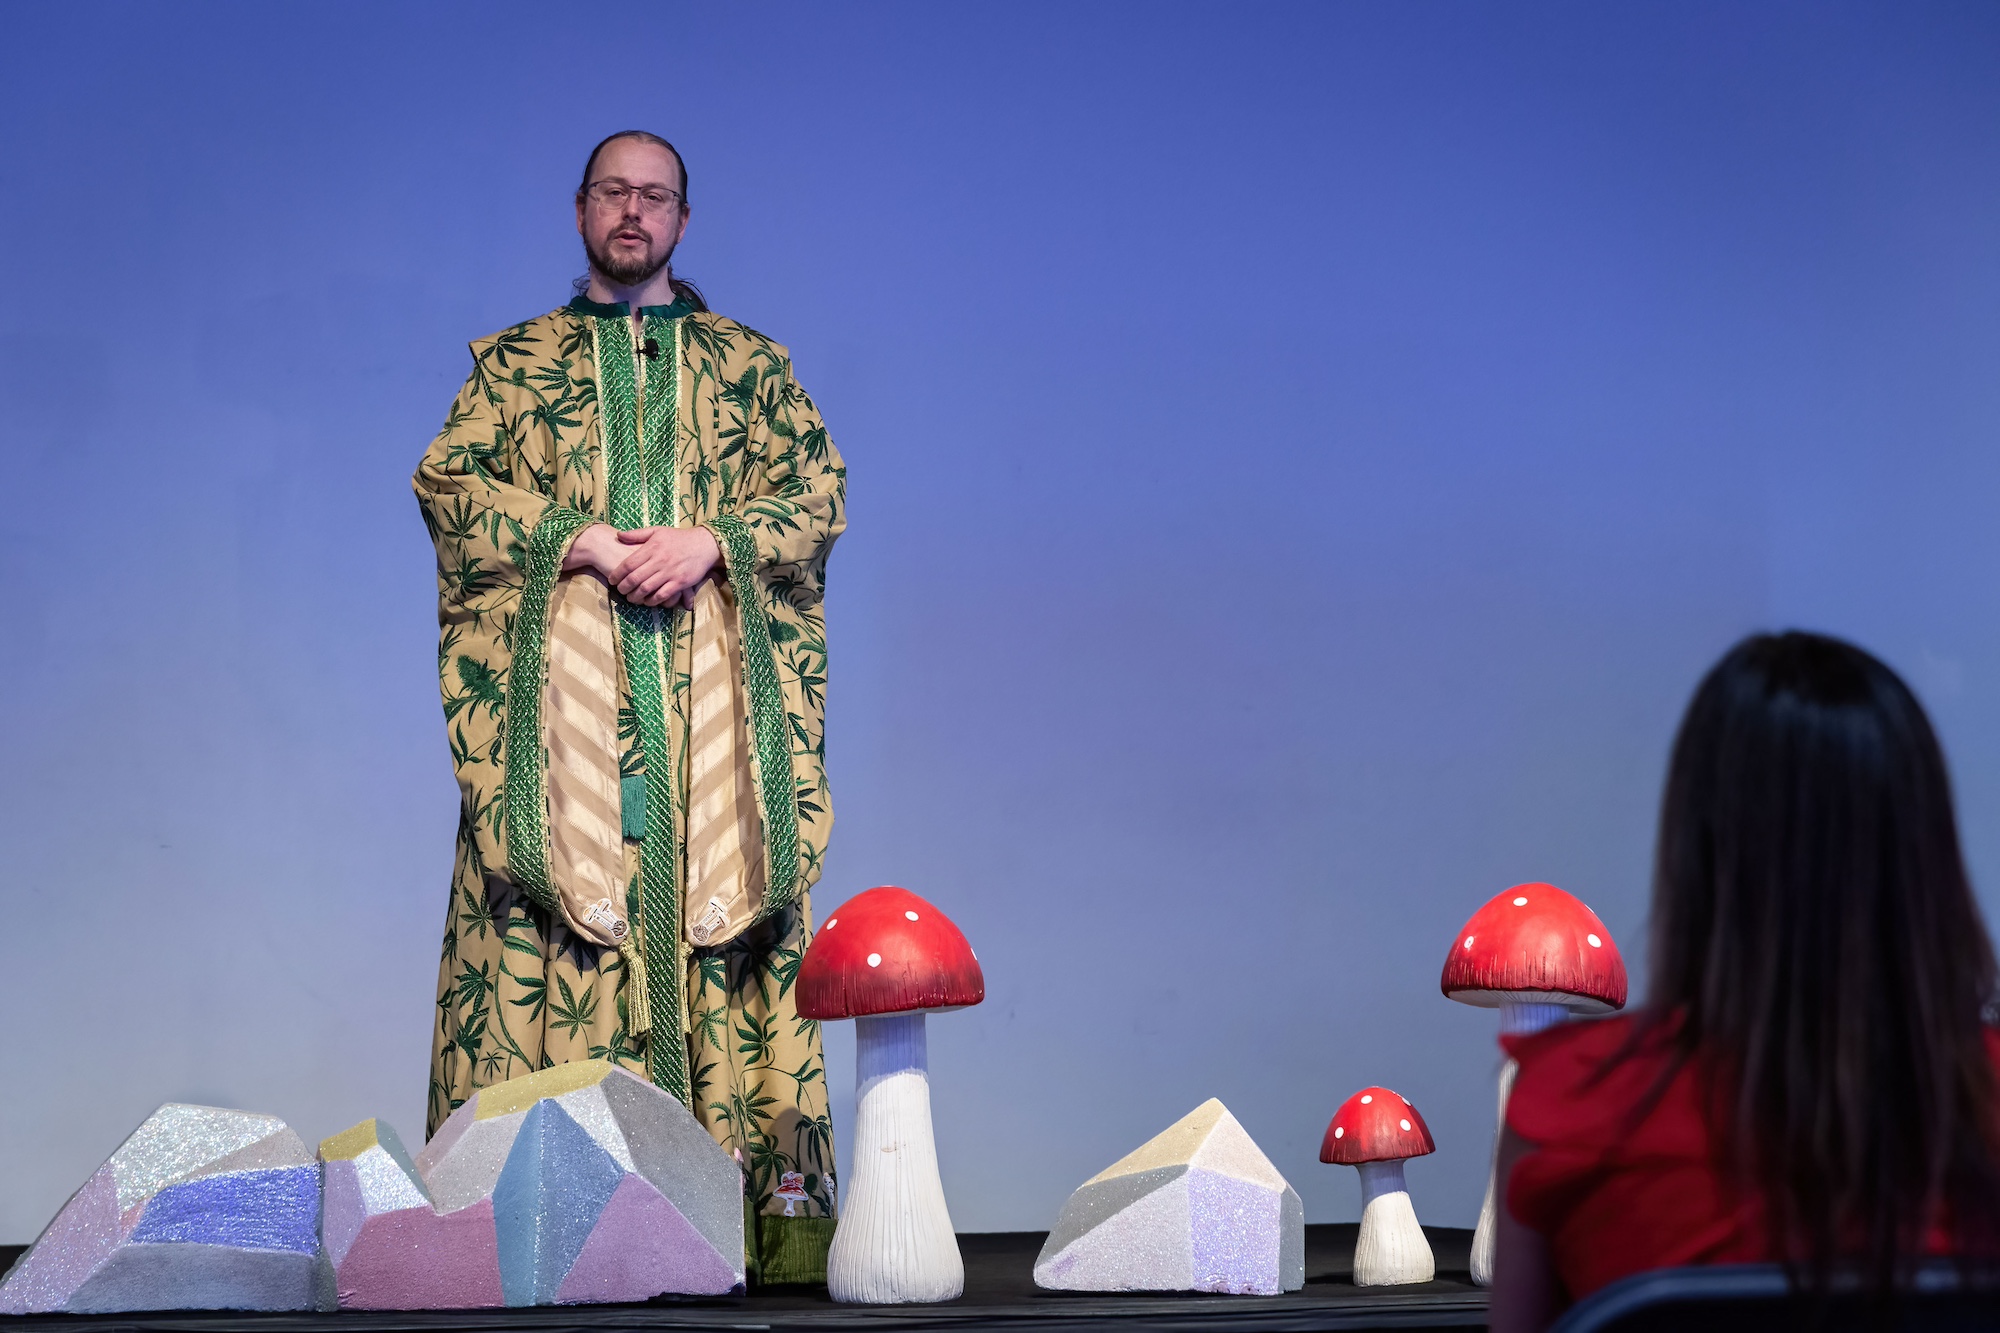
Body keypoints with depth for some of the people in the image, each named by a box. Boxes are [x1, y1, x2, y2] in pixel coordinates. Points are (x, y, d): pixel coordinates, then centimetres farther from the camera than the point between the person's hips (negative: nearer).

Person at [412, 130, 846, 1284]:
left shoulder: (752, 363, 18)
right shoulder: (517, 361, 16)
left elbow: (819, 489, 8)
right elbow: (450, 479, 2)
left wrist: (710, 540, -11)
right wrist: (592, 543, -11)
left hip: (716, 682, 0)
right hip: (560, 684, 0)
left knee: (723, 897, -8)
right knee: (554, 902, -10)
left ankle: (777, 1184, -11)